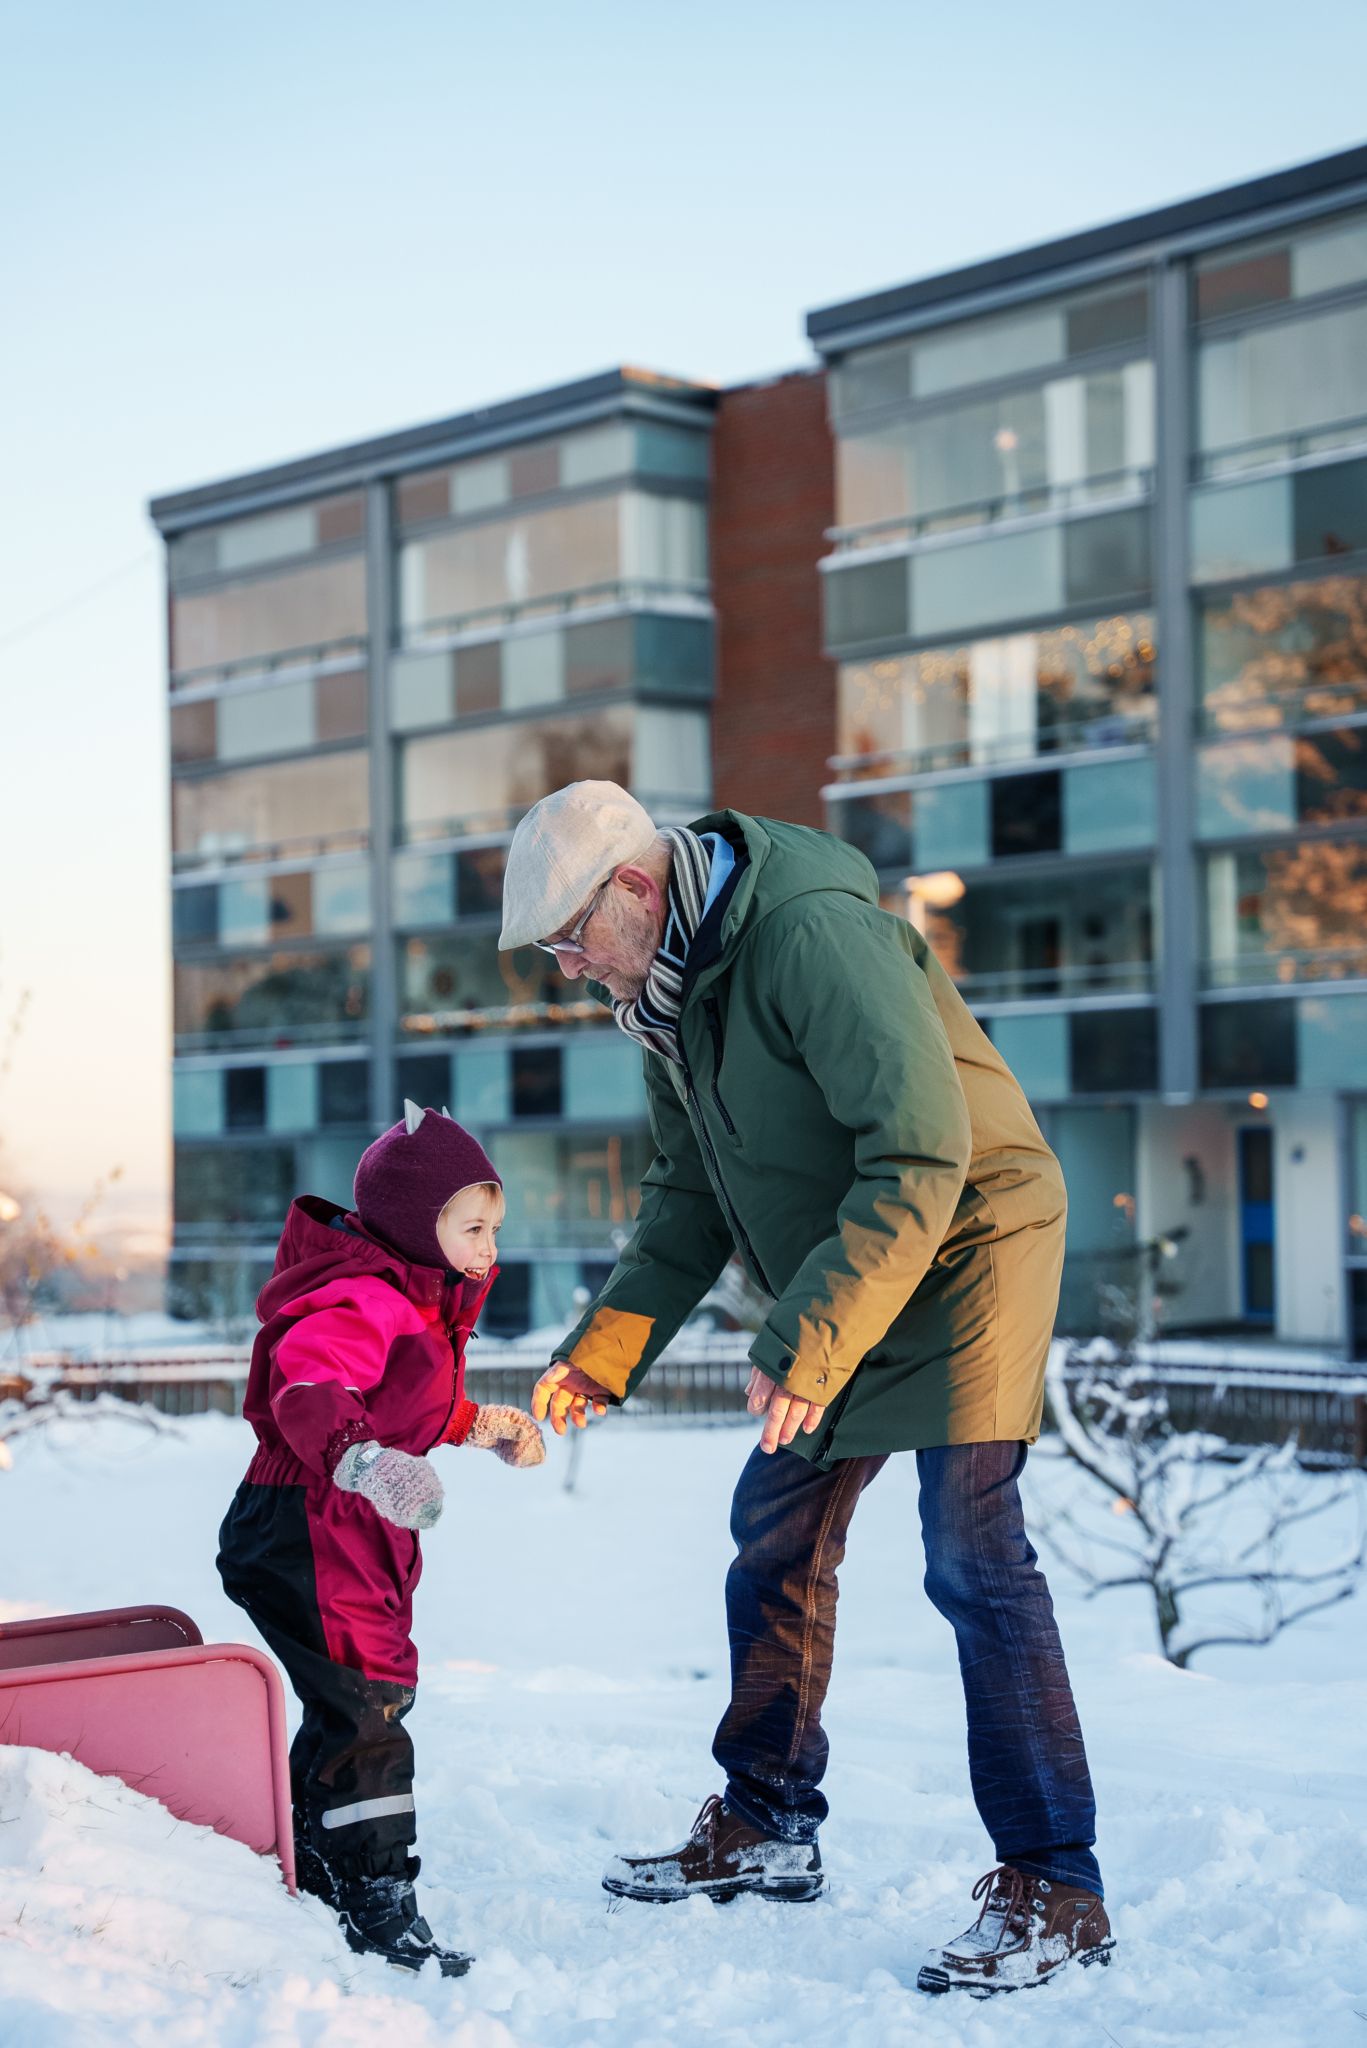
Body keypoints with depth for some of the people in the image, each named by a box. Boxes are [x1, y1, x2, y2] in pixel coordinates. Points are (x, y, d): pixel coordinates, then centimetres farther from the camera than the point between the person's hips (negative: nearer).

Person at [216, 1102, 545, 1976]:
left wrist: (481, 1424, 31)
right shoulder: (364, 1303, -22)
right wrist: (361, 1457, -57)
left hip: (356, 1537, 11)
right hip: (303, 1534, -11)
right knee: (366, 1706, -13)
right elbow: (307, 1389, -40)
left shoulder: (417, 1302, 14)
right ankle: (379, 1902, -8)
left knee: (358, 1703, 21)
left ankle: (313, 1874, 36)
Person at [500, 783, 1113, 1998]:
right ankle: (767, 1828, 26)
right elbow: (692, 1193, 15)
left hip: (964, 1249, -9)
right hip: (836, 1282, 9)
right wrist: (609, 1344, 4)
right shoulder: (666, 991, 5)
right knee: (778, 1537, 12)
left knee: (973, 1557, -14)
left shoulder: (812, 935, -25)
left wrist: (806, 1341, -32)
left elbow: (923, 1155, -30)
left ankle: (1054, 1889, -8)